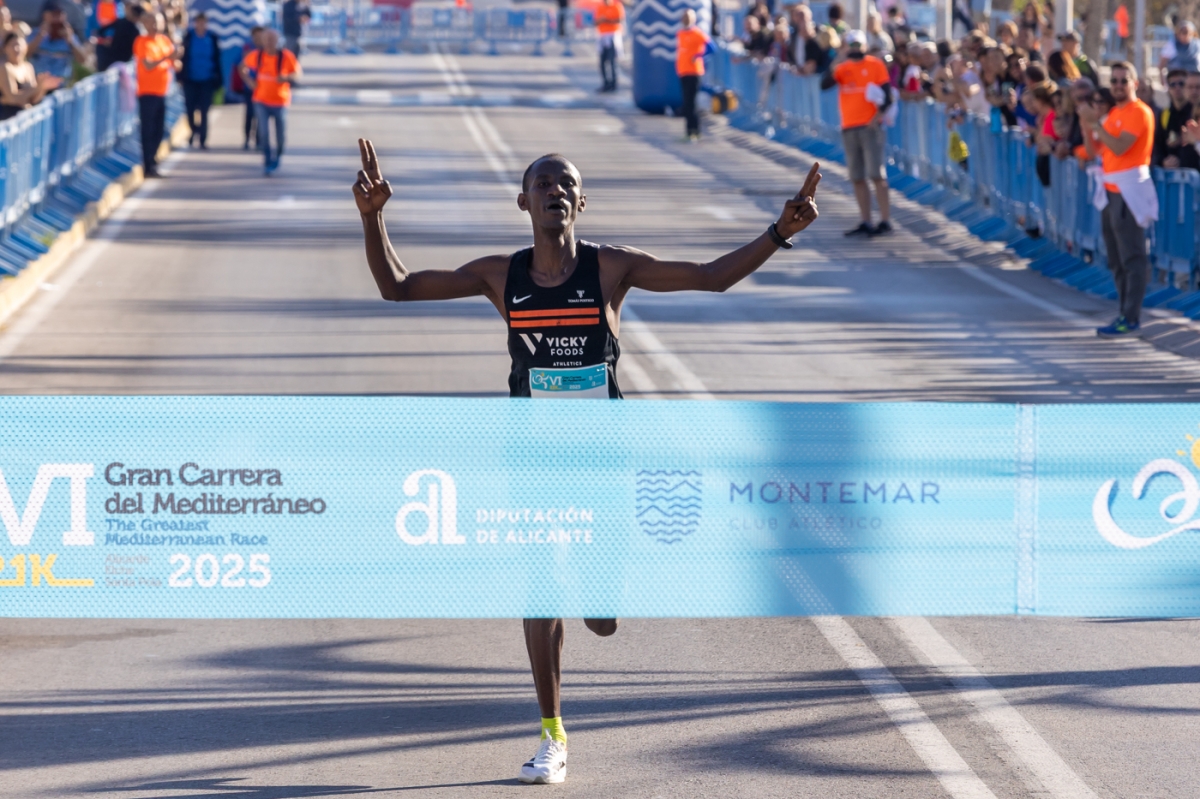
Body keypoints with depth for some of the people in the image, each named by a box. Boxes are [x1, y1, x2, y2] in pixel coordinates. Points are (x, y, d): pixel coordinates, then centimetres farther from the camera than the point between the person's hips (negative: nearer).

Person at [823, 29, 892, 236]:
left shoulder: (875, 65, 1)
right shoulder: (842, 68, 12)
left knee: (876, 175, -9)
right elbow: (825, 84, -4)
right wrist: (837, 63, -14)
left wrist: (878, 116, -15)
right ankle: (865, 222, 9)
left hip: (870, 126, -5)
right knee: (857, 178, 5)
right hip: (849, 127, 5)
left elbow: (887, 95, -3)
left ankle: (885, 220, -8)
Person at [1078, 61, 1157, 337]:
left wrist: (1095, 122, -20)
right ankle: (1125, 310, 18)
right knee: (1116, 259, 12)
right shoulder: (1113, 113, 16)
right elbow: (1093, 151, 14)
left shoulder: (1139, 113, -10)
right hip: (1111, 191, 9)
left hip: (1129, 192, -9)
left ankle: (1131, 318, -12)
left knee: (1132, 257, -10)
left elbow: (1119, 147, -22)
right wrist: (1086, 123, 0)